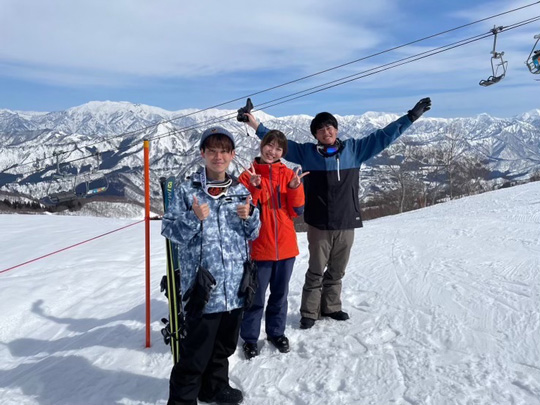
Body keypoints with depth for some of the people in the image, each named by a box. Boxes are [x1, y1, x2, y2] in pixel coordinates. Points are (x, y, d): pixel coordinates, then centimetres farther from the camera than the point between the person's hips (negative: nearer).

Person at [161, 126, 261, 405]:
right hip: (202, 286, -5)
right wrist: (194, 219, -21)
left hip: (236, 286, 5)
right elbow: (168, 230, -5)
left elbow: (253, 233, 12)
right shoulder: (186, 191, -5)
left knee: (225, 345, 20)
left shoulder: (241, 191, 7)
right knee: (196, 351, 0)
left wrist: (249, 216, -8)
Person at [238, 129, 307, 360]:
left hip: (285, 246, 3)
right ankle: (249, 338, 24)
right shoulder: (248, 176, -4)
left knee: (280, 294, 17)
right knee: (256, 296, 6)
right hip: (259, 247, -3)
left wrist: (295, 188, -16)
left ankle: (276, 332, 35)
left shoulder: (289, 174, 3)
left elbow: (297, 211, 0)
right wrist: (254, 188, -24)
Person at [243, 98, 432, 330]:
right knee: (316, 272, 7)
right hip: (319, 226, -2)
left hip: (346, 225, 2)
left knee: (337, 271, 16)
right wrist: (255, 124, 1)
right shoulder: (306, 152, 1)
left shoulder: (354, 149, 4)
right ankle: (309, 312, 23)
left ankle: (331, 307, 34)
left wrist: (411, 116, 7)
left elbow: (383, 136, 7)